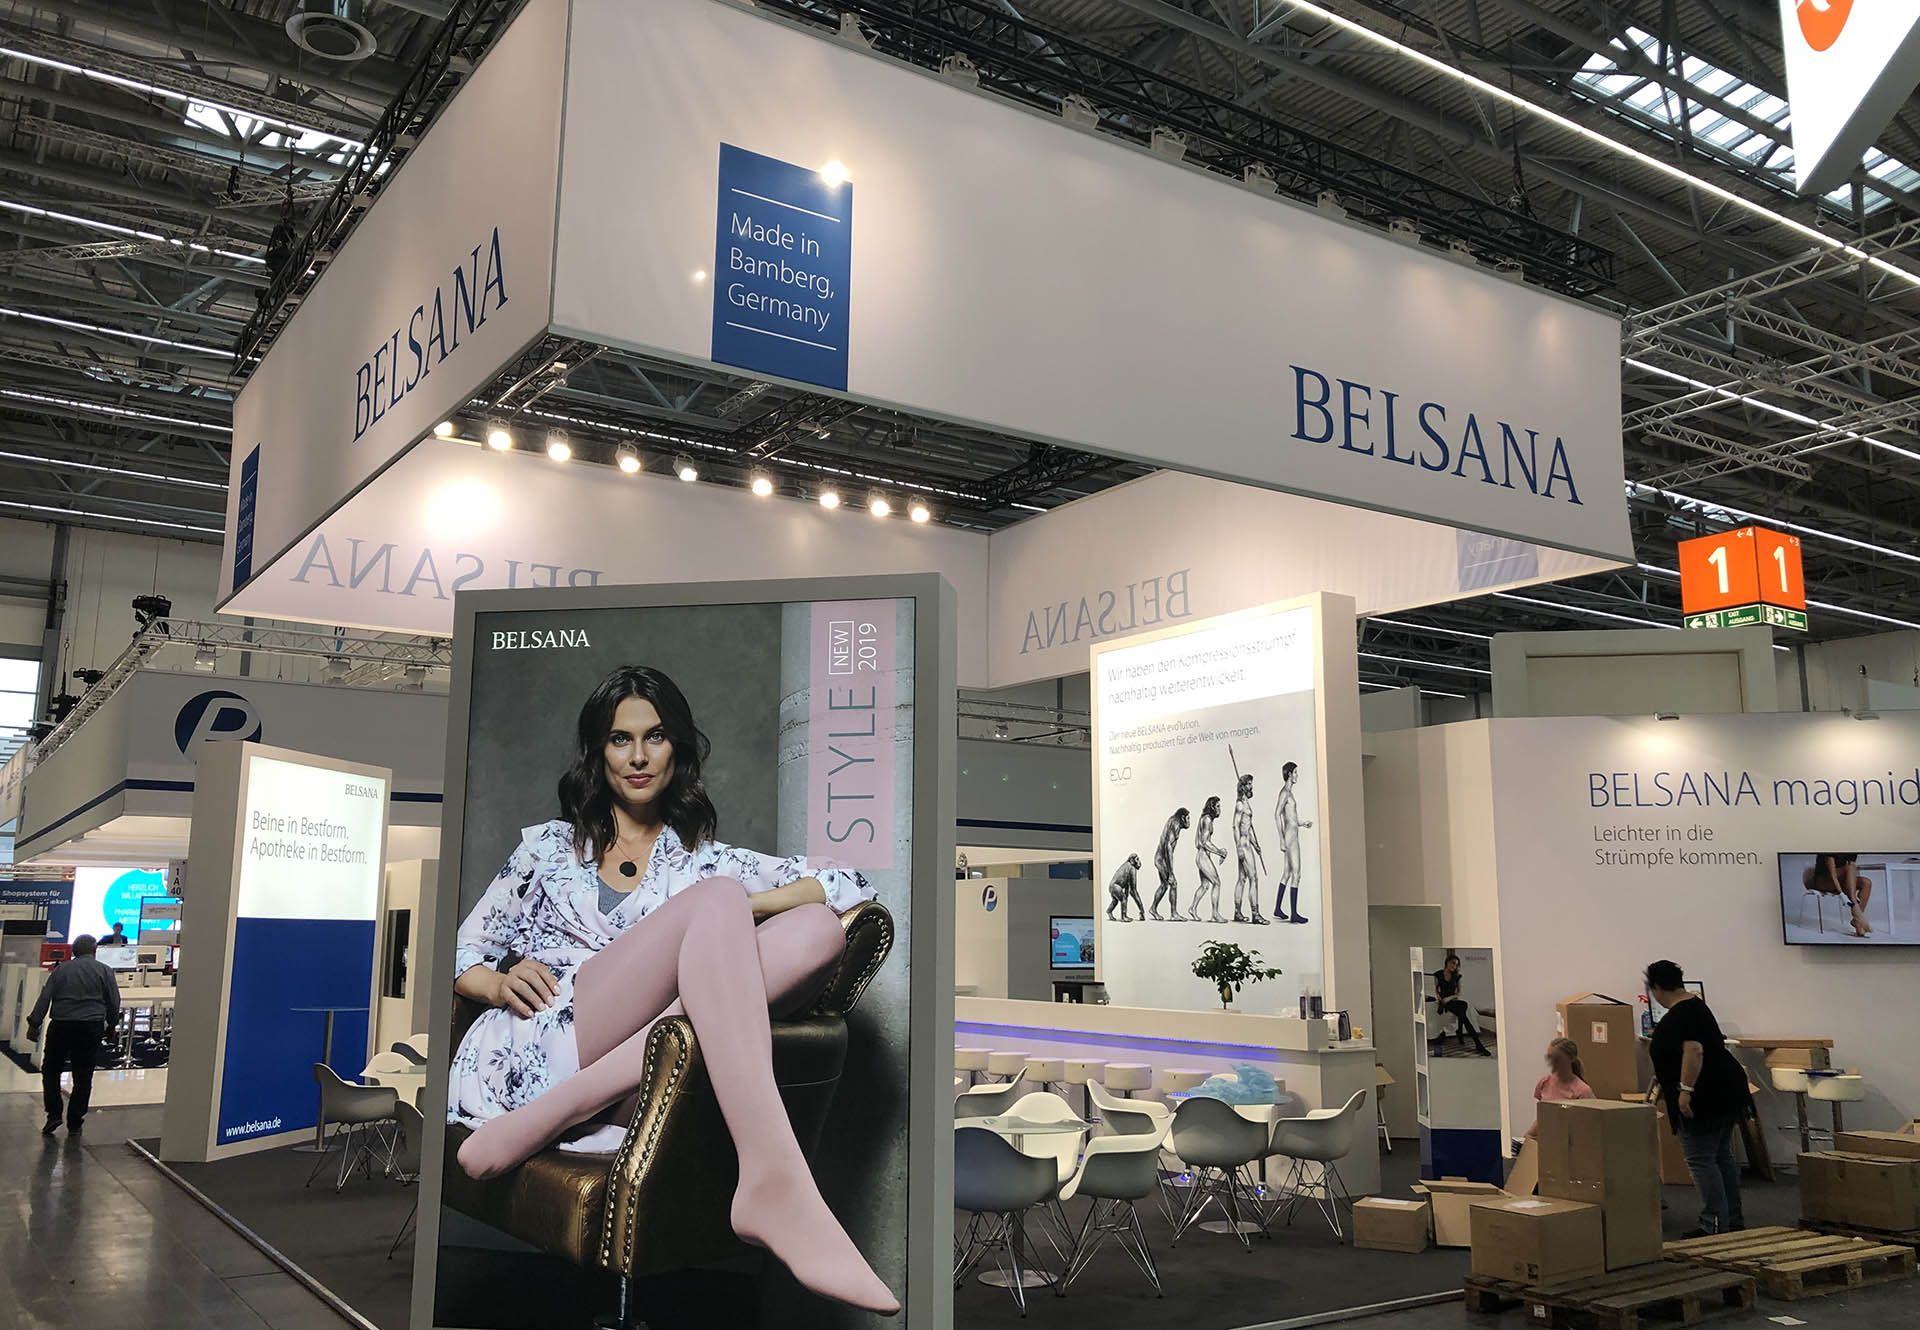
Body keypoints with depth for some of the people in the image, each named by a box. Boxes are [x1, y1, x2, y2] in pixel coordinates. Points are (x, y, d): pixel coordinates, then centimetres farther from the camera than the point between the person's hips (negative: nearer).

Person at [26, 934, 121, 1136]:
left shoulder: (61, 969, 7)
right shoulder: (104, 971, 3)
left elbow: (44, 998, 0)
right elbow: (114, 1002, 2)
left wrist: (34, 1024, 2)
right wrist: (112, 1026, 15)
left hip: (61, 1026, 1)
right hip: (91, 1027, -1)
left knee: (50, 1070, 16)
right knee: (83, 1077, 5)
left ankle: (54, 1114, 4)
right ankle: (74, 1123, 8)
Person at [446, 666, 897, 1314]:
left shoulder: (704, 860, 24)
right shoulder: (549, 845, 24)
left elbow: (855, 886, 14)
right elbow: (461, 953, 22)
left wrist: (746, 909, -3)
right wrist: (500, 984, -2)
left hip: (630, 1074, 2)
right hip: (527, 1049, -2)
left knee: (818, 930, -22)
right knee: (715, 898, -26)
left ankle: (543, 1120, -30)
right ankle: (776, 1186, -47)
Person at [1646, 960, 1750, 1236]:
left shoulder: (1681, 1015, -16)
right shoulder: (1694, 1005, 15)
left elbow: (1694, 1051, -28)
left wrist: (1685, 1090, -28)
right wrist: (1664, 1075, 39)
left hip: (1704, 1098, -10)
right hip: (1726, 1091, 10)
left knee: (1700, 1160, -5)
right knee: (1721, 1157, 15)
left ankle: (1716, 1226, -4)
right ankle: (1734, 1221, 20)